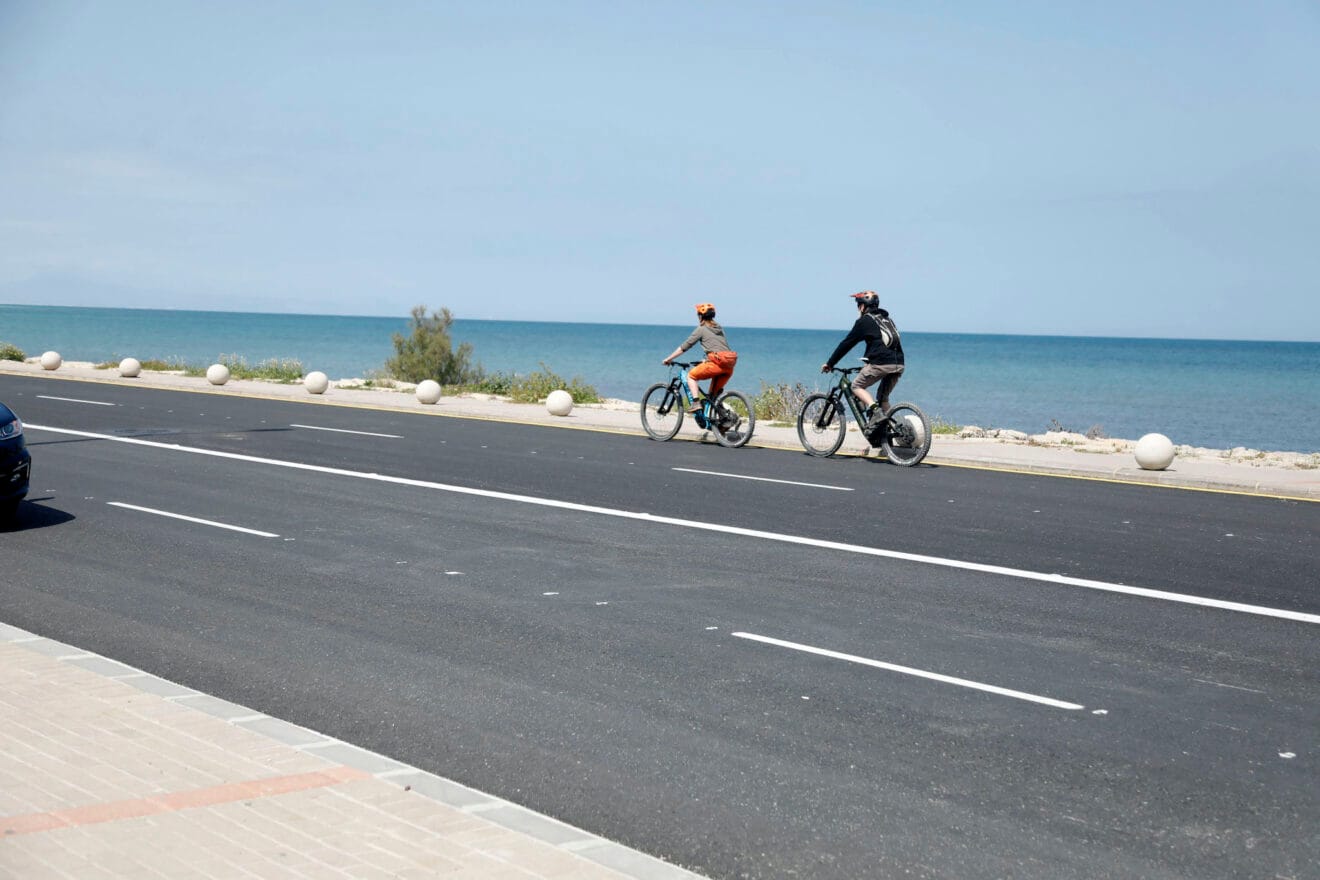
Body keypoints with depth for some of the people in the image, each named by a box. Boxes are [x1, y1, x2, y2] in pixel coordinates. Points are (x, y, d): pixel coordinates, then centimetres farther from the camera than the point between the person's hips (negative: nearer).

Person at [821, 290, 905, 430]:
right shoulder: (886, 320, 27)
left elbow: (846, 344, 6)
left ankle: (874, 410, -14)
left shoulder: (864, 321, 5)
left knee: (857, 386, 8)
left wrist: (829, 363, 14)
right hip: (899, 364, 7)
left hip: (881, 363, -7)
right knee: (883, 397, 21)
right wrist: (867, 365, 45)